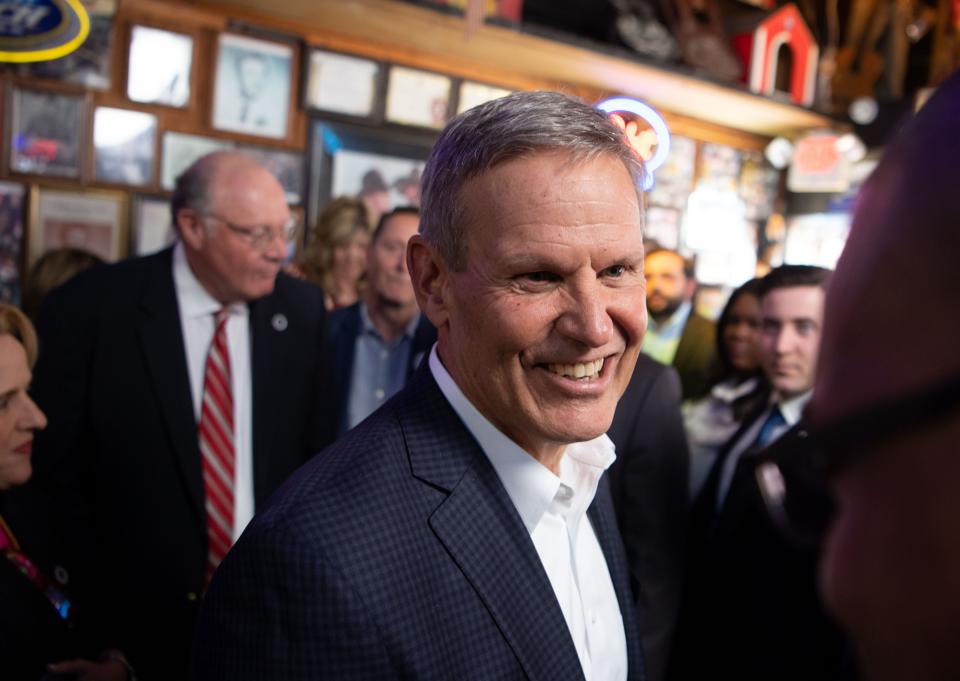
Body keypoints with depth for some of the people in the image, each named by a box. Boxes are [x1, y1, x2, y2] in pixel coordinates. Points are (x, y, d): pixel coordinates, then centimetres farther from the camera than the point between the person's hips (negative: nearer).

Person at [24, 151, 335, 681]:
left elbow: (318, 453, 5)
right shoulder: (91, 308, -11)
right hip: (141, 615, -2)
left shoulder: (302, 310, -3)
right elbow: (55, 466, -6)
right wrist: (98, 586, -5)